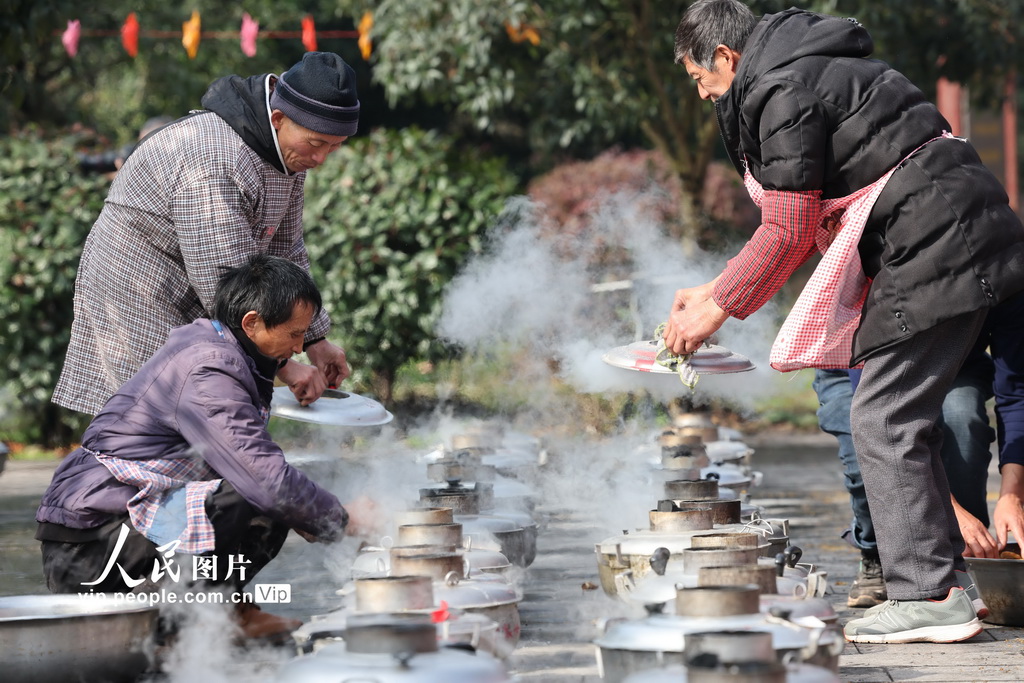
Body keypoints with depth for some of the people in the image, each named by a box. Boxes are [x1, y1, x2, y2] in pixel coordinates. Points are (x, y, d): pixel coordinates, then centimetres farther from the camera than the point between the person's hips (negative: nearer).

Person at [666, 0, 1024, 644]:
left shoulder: (783, 90, -10)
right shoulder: (812, 70, 22)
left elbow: (789, 232, -12)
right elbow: (803, 219, 26)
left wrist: (716, 310, -2)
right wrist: (713, 290, 25)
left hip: (934, 245, -10)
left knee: (883, 419, -8)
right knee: (904, 415, 14)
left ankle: (928, 597, -8)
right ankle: (943, 575, 16)